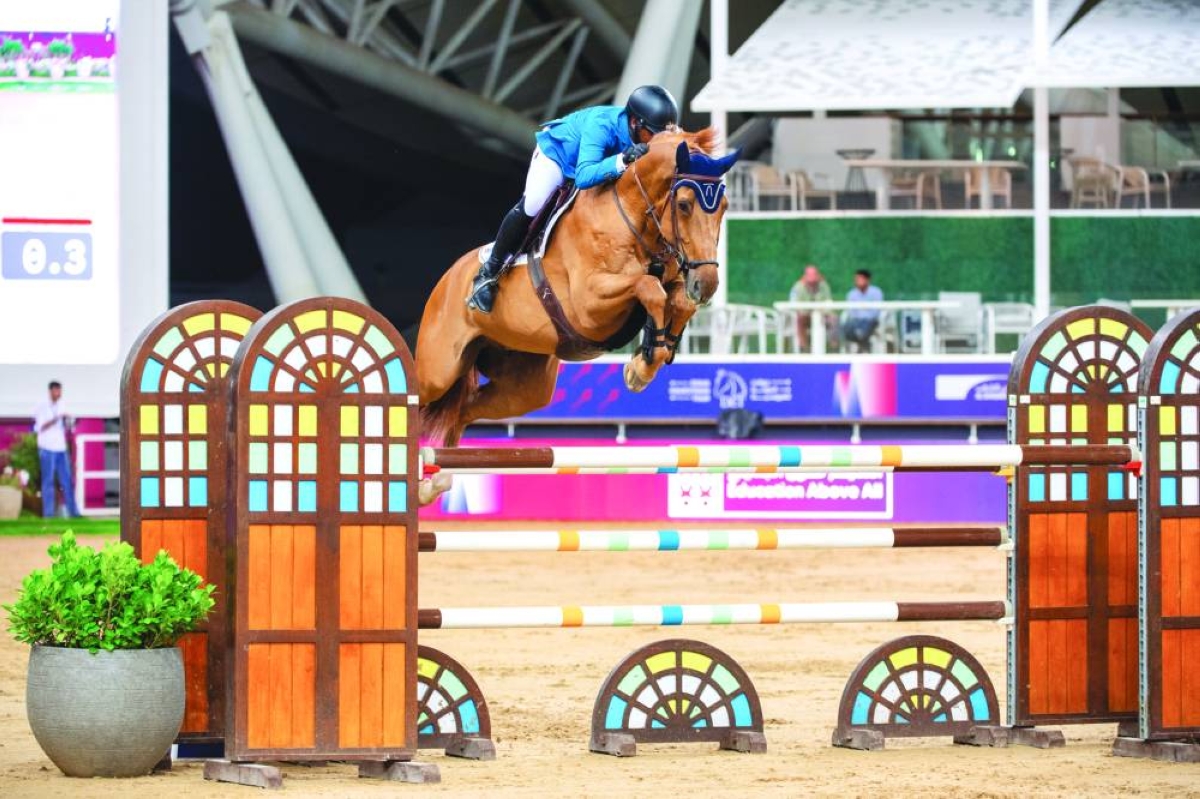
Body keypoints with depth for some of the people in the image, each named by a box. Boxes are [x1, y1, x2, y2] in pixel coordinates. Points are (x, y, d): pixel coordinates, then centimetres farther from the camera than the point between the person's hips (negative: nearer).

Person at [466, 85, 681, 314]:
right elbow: (584, 177, -53)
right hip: (556, 152, -7)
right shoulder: (601, 125, -43)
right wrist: (622, 160, -64)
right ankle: (488, 274, -11)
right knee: (530, 207, -23)